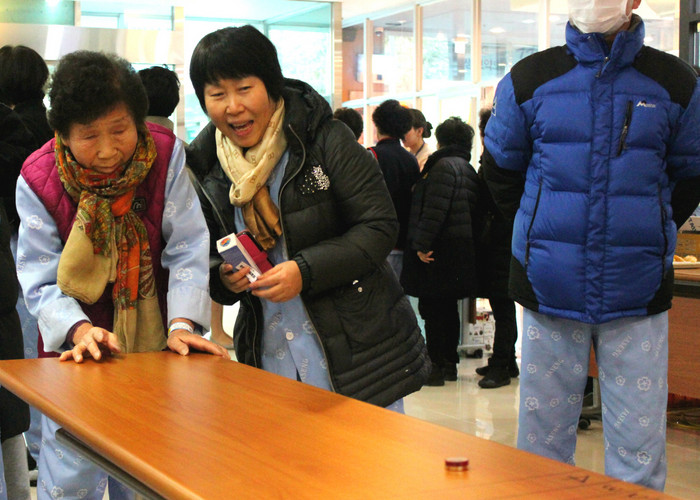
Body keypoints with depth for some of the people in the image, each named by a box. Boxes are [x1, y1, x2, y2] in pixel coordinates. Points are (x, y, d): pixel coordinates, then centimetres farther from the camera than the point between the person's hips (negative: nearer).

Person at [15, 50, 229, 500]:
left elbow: (187, 249, -10)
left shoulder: (166, 155, -11)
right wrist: (79, 330, -30)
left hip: (154, 345, 2)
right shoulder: (38, 180, -13)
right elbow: (41, 282, -12)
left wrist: (183, 323, -23)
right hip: (77, 353, -1)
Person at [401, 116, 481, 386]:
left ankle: (435, 366, -4)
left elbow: (435, 209, -22)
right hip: (461, 250, 10)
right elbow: (474, 213, 18)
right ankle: (449, 362, 21)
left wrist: (422, 244, -21)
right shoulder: (468, 169, 17)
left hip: (440, 252, -9)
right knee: (448, 308, 15)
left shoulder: (443, 166, -13)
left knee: (432, 307, -5)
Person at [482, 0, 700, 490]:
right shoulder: (530, 78, 3)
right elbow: (500, 171, 15)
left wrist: (650, 236, 13)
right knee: (543, 438, 10)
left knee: (640, 450, 3)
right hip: (549, 289, 0)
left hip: (639, 295, 0)